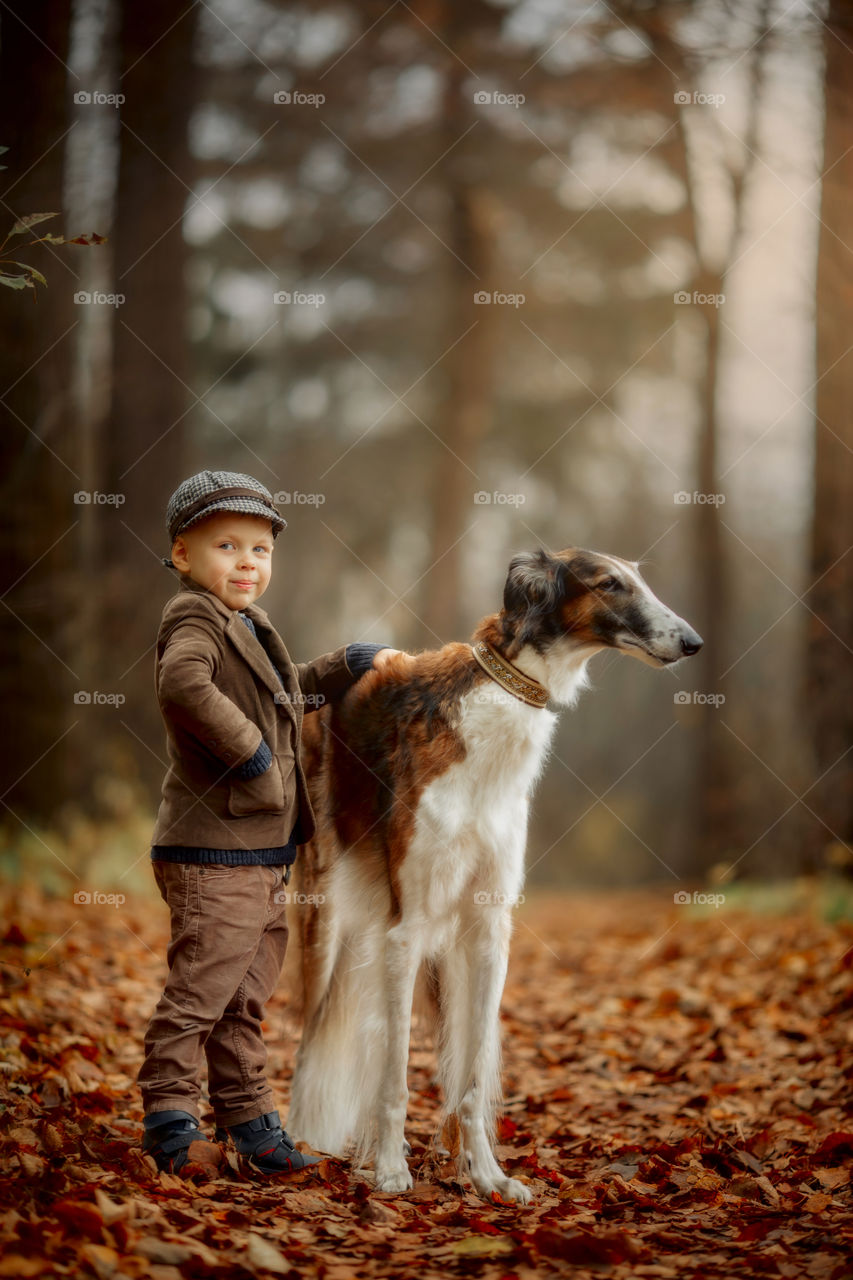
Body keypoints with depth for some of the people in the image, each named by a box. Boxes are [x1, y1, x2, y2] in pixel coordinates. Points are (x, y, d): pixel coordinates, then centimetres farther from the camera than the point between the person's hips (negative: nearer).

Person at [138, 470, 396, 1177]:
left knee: (247, 998, 16)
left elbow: (285, 693, 38)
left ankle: (248, 1118, 24)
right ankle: (170, 1119, 4)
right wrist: (248, 747, -27)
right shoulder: (194, 619, -11)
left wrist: (353, 663, 31)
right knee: (199, 991, -5)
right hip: (215, 854, -9)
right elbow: (183, 685, -33)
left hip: (268, 853, 10)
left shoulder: (249, 629, 19)